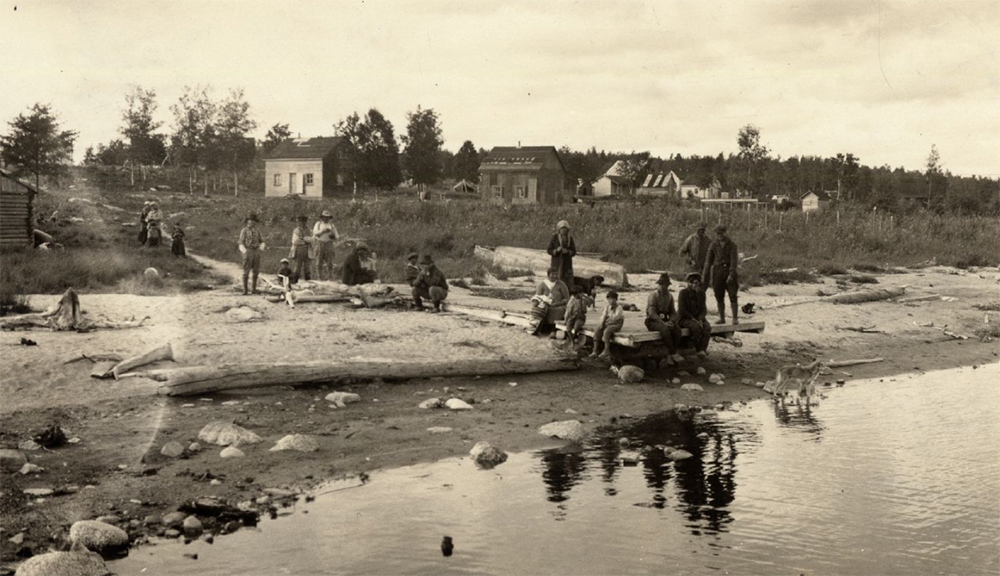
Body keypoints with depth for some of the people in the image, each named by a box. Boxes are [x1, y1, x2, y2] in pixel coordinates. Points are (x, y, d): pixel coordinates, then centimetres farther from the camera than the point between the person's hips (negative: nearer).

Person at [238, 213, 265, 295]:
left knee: (255, 271, 4)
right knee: (246, 271, -4)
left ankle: (254, 289, 11)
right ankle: (245, 290, 1)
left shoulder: (257, 231, 13)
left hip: (256, 252, 5)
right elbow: (241, 243, -6)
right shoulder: (244, 231, -2)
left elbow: (261, 241, 16)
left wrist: (262, 247, -5)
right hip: (248, 251, -5)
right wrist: (244, 251, -22)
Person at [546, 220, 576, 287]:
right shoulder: (554, 237, -4)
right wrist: (557, 250, -21)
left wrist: (567, 251, -15)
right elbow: (549, 251, -2)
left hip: (567, 264, 3)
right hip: (556, 264, -2)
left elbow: (574, 252, 6)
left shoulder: (570, 238, 4)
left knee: (568, 283, -5)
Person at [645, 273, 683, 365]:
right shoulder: (653, 295, -8)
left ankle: (670, 357, -19)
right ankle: (673, 354, -28)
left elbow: (673, 312, 15)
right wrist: (663, 323, -26)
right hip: (652, 321, -5)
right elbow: (652, 313, -17)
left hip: (664, 320, 5)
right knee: (665, 329, -37)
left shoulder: (669, 296, 12)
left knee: (677, 330, -25)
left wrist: (670, 321, -8)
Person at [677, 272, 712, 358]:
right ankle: (699, 348, -18)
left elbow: (703, 309, 8)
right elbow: (682, 310, -12)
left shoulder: (701, 293, 7)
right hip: (684, 318, -4)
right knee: (696, 327, -34)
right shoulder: (683, 293, -7)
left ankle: (702, 349, -26)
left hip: (697, 318, 4)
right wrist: (693, 319, -19)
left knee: (707, 327, -26)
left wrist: (700, 319, -12)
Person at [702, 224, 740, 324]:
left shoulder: (732, 245, -2)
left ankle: (735, 318, -2)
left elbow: (734, 260, -8)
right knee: (719, 297, 5)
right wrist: (705, 276, 1)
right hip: (717, 271, 3)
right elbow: (708, 260, 6)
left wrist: (731, 274, -18)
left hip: (729, 271, -3)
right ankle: (722, 318, 13)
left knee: (733, 296, -5)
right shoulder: (713, 245, 6)